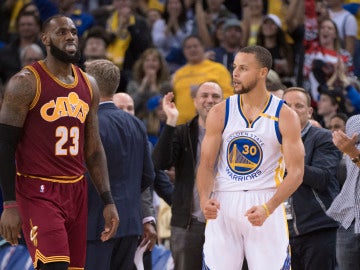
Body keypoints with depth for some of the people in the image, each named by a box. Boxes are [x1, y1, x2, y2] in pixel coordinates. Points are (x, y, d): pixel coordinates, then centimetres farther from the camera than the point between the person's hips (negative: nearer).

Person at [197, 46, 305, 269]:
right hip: (223, 204, 2)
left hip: (265, 203, -2)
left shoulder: (285, 116, -3)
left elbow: (296, 173, -7)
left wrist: (267, 208, -21)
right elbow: (206, 164, 4)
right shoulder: (220, 113, 4)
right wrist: (205, 198, -17)